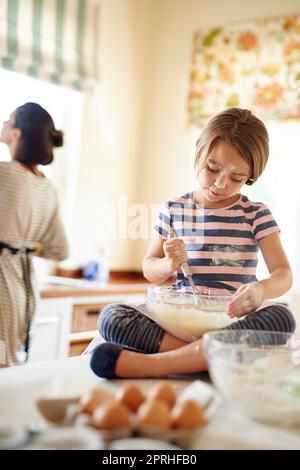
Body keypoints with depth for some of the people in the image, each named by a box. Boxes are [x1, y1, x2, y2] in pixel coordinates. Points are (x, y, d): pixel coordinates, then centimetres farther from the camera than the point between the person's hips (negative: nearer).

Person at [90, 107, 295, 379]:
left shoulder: (256, 215, 2)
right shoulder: (173, 210, 7)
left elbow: (284, 274, -4)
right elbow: (150, 270, 14)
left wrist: (261, 290, -28)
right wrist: (168, 265, -11)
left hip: (235, 318, -1)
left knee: (281, 317, -35)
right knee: (111, 317, -19)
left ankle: (148, 363, -39)